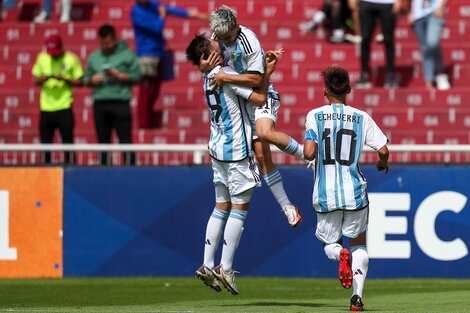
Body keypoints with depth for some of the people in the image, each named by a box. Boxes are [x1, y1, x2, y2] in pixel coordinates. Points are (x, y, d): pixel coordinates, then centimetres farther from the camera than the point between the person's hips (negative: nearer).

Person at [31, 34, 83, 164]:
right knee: (45, 143, 6)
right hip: (46, 108, 3)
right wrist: (44, 78, -9)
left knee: (68, 141, -6)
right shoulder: (42, 58, 9)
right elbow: (35, 80, 13)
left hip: (64, 108, -3)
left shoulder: (71, 59, -1)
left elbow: (79, 81, 1)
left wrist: (65, 79, -15)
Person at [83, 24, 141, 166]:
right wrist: (92, 80, -1)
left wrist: (120, 76, -11)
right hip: (100, 104, 4)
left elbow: (136, 76, 2)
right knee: (103, 141, 5)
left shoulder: (127, 54, 6)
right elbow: (86, 78, 21)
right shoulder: (94, 57, 19)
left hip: (120, 103, -4)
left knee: (125, 140, -10)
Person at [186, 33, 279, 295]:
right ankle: (225, 269, -5)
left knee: (221, 206, 12)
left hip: (218, 147, 8)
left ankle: (207, 266, 9)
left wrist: (264, 65, 12)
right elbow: (259, 98, -17)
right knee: (239, 207, -3)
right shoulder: (225, 73, -15)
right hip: (236, 149, -8)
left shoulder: (209, 77, 11)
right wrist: (267, 72, -6)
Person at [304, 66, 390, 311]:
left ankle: (340, 254, -18)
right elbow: (383, 150, -4)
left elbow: (309, 153, -13)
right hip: (355, 193, 1)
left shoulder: (315, 116, -1)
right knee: (358, 243, 18)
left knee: (328, 242, 20)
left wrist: (308, 146, 11)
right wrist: (382, 163, 19)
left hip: (325, 194, -1)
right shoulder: (361, 117, 2)